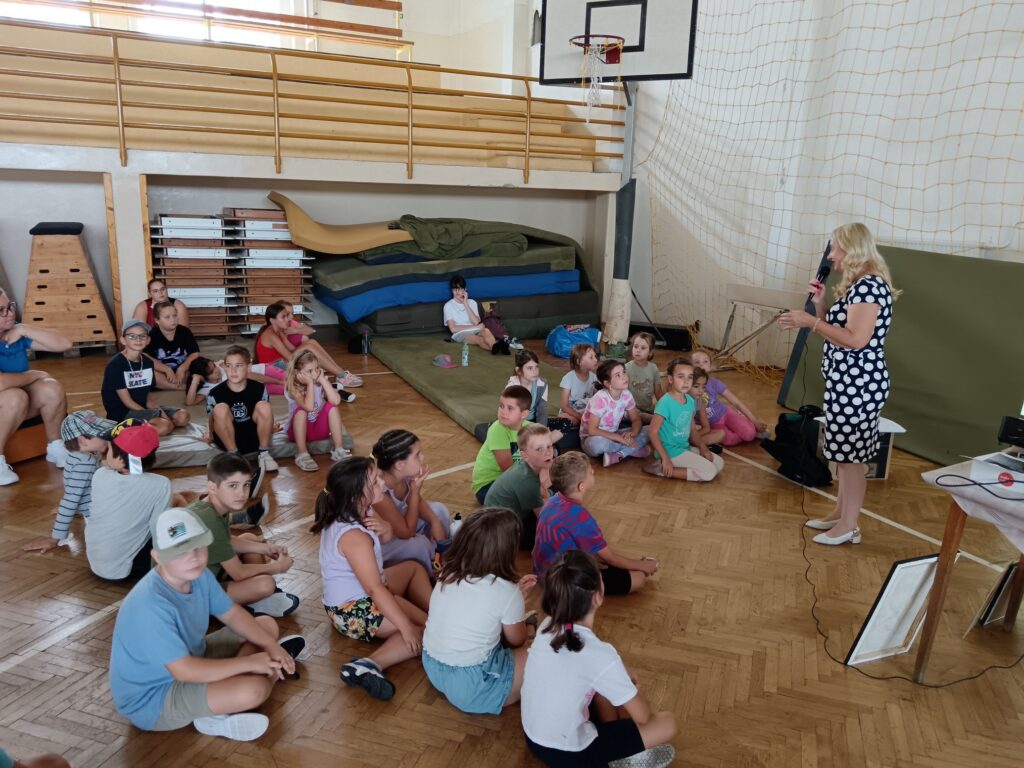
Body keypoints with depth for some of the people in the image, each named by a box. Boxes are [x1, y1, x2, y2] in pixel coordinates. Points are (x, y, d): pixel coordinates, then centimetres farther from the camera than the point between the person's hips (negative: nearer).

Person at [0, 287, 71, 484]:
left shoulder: (17, 333, -6)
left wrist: (24, 330, -19)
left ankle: (55, 448, 0)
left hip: (18, 407, 6)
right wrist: (35, 375, -21)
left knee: (52, 389, -20)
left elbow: (64, 343, -9)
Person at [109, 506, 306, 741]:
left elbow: (233, 615, 3)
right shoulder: (152, 606, -35)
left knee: (267, 625, 9)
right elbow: (184, 671, -33)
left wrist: (272, 646, -10)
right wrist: (248, 663, -24)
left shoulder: (199, 575, -10)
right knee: (254, 689, -31)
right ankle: (217, 714, -1)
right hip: (152, 700, -9)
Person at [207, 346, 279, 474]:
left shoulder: (259, 389, -7)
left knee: (264, 406, -22)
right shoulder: (215, 393, -11)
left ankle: (264, 453, -9)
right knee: (220, 408, -26)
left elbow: (265, 414, 5)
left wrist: (269, 428, -4)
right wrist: (210, 436, -9)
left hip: (254, 437, 1)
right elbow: (212, 420, -1)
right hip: (227, 439, -1)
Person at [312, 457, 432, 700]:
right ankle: (371, 665, -27)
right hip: (355, 610, -10)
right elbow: (375, 589, -32)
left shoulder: (358, 511, -4)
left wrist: (384, 528, -13)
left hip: (363, 594, 10)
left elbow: (385, 540, 12)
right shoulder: (354, 536, -31)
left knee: (414, 568, 24)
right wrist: (406, 627, -30)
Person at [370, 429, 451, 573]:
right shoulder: (378, 492, -38)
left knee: (439, 509, 4)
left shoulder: (405, 474, -18)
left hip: (395, 524, 8)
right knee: (419, 545, -27)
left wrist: (434, 522, -12)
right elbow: (406, 533, -28)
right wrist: (416, 490, -33)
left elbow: (418, 501, 5)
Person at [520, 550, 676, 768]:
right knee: (667, 722, -1)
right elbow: (642, 717, -13)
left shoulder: (547, 627, -8)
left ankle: (611, 739, 15)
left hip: (533, 737, 7)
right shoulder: (601, 655, -28)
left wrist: (619, 676, 8)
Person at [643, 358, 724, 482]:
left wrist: (703, 448, -1)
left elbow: (693, 429, 13)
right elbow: (653, 432, -22)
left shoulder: (690, 401, 3)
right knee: (709, 472, -12)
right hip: (671, 451, -9)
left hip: (685, 447, 9)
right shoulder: (665, 402, -21)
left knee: (719, 463, 10)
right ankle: (662, 469, -8)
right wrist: (665, 458, -23)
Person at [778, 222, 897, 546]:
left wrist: (810, 322, -22)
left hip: (857, 384, -10)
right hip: (846, 382, 10)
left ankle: (849, 527, 11)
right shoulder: (857, 285, 14)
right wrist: (820, 305, 6)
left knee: (851, 454, 0)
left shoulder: (869, 286, -17)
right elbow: (838, 332, 14)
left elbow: (856, 340, -24)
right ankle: (840, 514, 30)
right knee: (845, 451, 18)